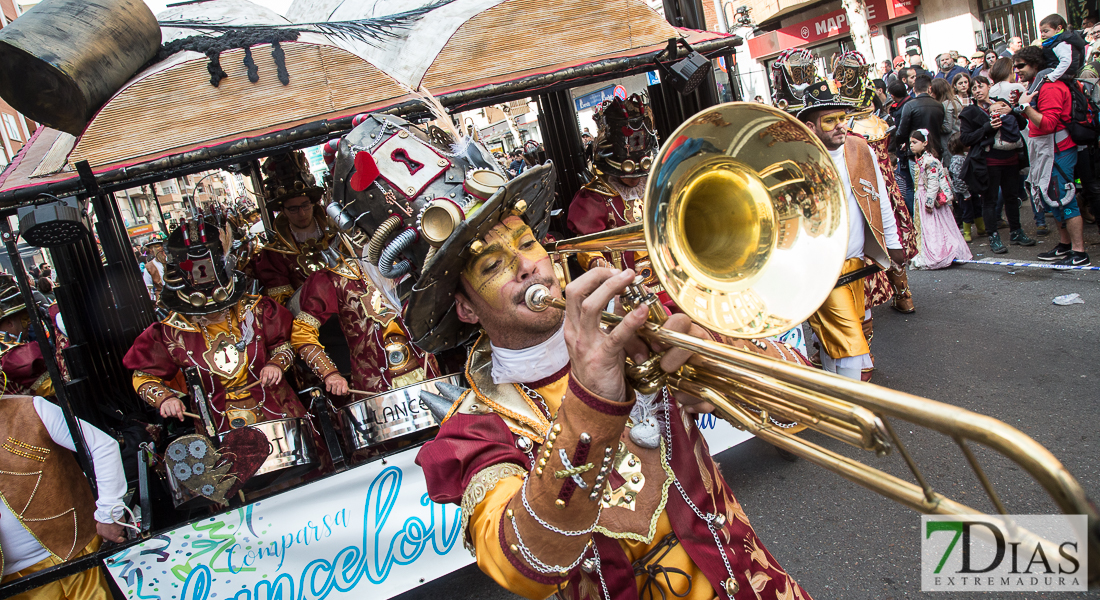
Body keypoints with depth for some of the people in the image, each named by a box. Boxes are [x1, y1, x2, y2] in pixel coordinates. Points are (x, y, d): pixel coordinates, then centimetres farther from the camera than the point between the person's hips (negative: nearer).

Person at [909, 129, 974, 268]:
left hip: (931, 198, -9)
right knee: (924, 227, 11)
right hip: (922, 199, 9)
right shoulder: (920, 160, 11)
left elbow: (933, 182, -22)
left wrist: (929, 202, -23)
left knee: (933, 228, -4)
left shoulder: (929, 161, -18)